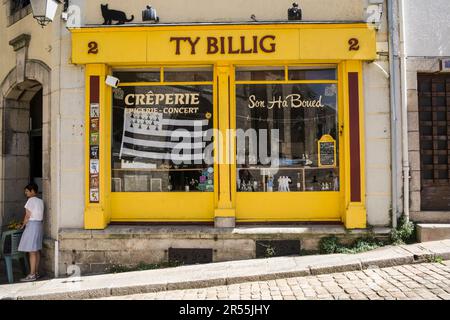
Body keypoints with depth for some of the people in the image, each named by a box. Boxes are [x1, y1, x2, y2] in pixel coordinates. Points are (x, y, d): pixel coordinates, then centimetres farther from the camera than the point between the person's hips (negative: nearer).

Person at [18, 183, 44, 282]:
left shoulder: (31, 200, -11)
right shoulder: (40, 201, 12)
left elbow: (27, 216, -11)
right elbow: (41, 216, 12)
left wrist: (23, 225, 4)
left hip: (32, 225, -9)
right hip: (39, 225, 9)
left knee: (32, 251, -7)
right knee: (37, 251, 12)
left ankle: (32, 275, -6)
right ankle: (36, 272, 17)